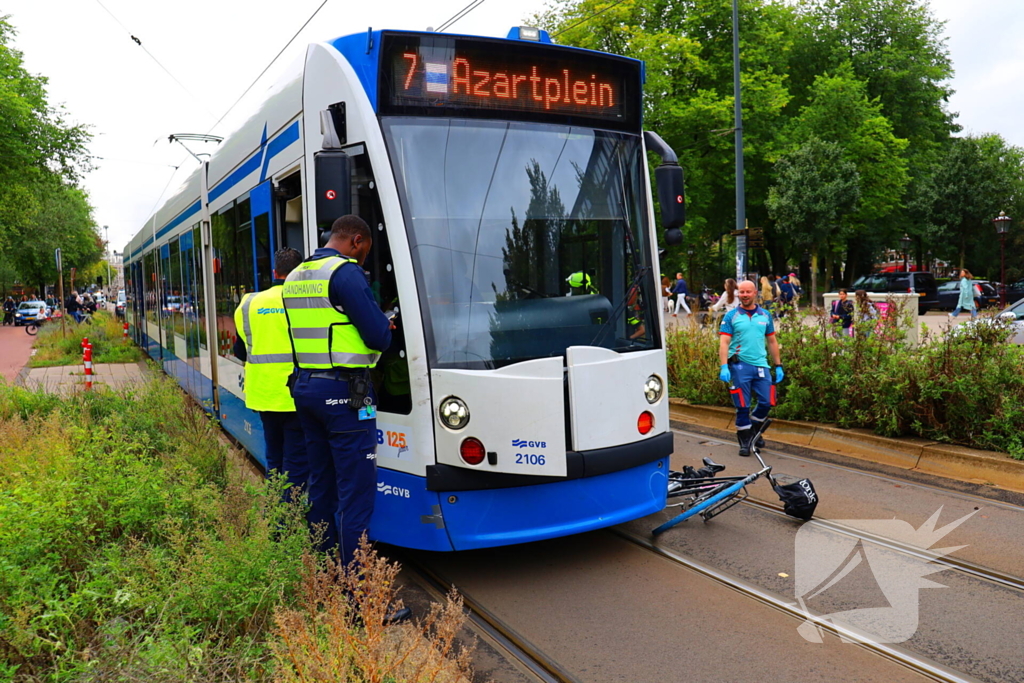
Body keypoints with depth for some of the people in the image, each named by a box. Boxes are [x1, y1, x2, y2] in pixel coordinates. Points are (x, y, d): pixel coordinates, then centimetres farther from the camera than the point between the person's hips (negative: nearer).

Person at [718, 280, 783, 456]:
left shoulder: (765, 315, 11)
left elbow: (772, 342, 15)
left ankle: (755, 431, 28)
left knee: (766, 402, 1)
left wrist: (778, 366, 12)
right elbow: (724, 343, -7)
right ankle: (745, 442, 14)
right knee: (743, 406, 1)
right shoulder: (731, 316, 0)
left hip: (761, 365, 3)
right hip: (739, 366, -3)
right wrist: (724, 366, -18)